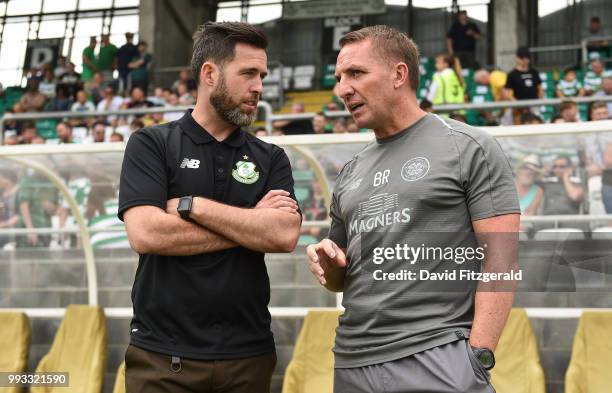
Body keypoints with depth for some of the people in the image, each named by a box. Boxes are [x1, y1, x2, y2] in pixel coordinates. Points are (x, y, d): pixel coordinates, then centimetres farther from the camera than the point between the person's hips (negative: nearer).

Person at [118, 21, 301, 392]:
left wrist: (192, 206, -12)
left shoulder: (271, 158, 7)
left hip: (248, 354, 3)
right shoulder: (151, 145, 0)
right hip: (163, 354, -2)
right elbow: (145, 233, -15)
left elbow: (284, 234, -9)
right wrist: (251, 224, -9)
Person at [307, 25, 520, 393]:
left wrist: (478, 358, -17)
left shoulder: (470, 148, -2)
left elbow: (501, 258, -9)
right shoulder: (350, 174, 15)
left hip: (437, 361, -6)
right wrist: (328, 263, 0)